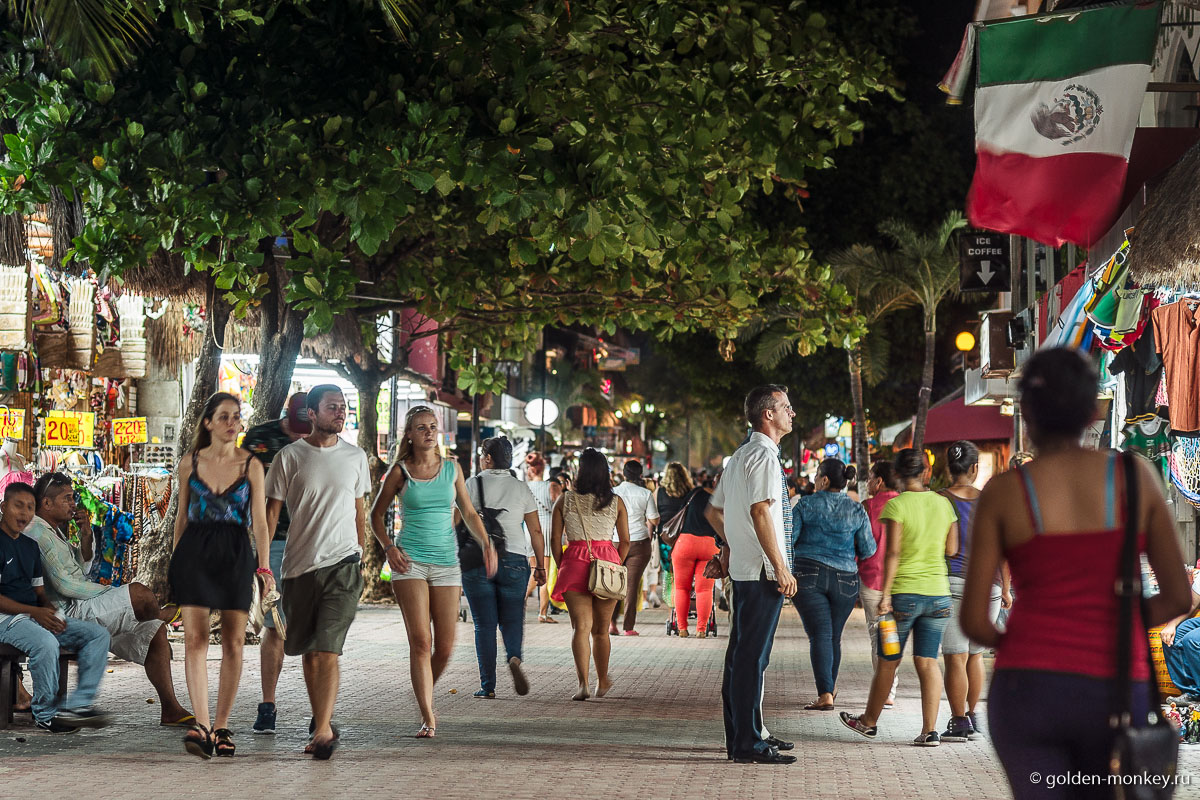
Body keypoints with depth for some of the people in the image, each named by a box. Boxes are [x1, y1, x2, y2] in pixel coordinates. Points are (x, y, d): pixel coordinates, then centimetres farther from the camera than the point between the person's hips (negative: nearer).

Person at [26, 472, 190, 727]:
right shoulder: (37, 532, -13)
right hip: (69, 613, -10)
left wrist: (86, 535, 10)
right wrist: (111, 592, -10)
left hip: (80, 611, 10)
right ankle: (160, 615, 16)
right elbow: (64, 584, -20)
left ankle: (171, 710, -5)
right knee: (140, 593, -22)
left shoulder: (54, 531, 20)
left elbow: (82, 567, 30)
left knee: (155, 631, -2)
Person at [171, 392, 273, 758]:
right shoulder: (190, 463, 7)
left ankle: (221, 726, 11)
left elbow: (259, 520, 0)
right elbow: (182, 516, 14)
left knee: (233, 642, 2)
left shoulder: (251, 465, 3)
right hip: (194, 551, 0)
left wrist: (264, 566, -10)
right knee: (195, 636, -12)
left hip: (236, 555, 0)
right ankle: (201, 725, -18)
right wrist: (174, 561, 14)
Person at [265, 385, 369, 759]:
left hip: (342, 564, -1)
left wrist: (361, 557, 17)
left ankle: (323, 729, -16)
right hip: (299, 565, 1)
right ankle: (320, 719, 24)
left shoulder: (355, 457, 9)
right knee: (308, 651, 10)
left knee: (327, 649, -13)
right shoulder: (290, 456, 1)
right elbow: (272, 510, 3)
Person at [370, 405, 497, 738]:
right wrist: (388, 547, -3)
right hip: (410, 562, -3)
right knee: (420, 642, -12)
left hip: (447, 563, 3)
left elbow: (468, 513, 15)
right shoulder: (400, 472, 3)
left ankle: (426, 696, 29)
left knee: (445, 647, 1)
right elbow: (376, 514, 12)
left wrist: (486, 543, 0)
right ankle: (428, 717, -8)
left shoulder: (452, 468, 9)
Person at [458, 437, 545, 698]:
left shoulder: (472, 485, 0)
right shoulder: (521, 488, 6)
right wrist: (540, 566, 11)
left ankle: (488, 685, 1)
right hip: (513, 560, 1)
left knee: (484, 624, 4)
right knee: (512, 619, 10)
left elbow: (457, 525, -2)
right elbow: (536, 531, 5)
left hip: (476, 560, -1)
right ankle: (514, 658, -21)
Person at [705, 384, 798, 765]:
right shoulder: (763, 456, -13)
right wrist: (781, 567, -21)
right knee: (752, 657, -8)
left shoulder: (739, 456, 19)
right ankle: (747, 744, -7)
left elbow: (712, 511, 26)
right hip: (762, 571, -10)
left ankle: (740, 735, 22)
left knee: (742, 655, 14)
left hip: (743, 567, 10)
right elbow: (760, 512, -22)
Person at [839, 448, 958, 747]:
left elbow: (893, 553, -14)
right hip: (938, 593, 4)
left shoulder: (897, 505, -10)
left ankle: (869, 721, 26)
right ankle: (930, 730, -1)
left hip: (904, 593, -4)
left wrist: (886, 594, -13)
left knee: (887, 661, 10)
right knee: (927, 662, 6)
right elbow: (952, 549, 6)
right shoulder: (943, 503, 4)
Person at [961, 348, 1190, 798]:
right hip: (1116, 696, 1)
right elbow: (1178, 597, 3)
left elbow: (973, 621, -3)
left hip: (1028, 691, -1)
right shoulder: (1137, 478, 0)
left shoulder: (1002, 493, -3)